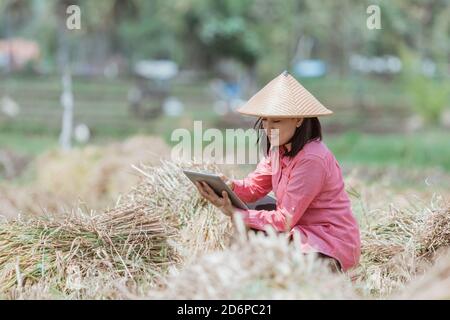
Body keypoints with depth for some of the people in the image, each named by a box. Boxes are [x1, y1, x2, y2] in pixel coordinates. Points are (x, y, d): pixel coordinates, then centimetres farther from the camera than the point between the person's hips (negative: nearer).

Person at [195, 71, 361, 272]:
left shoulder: (312, 159, -25)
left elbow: (285, 220, -23)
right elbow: (254, 187, 3)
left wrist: (235, 214, -23)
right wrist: (230, 186, -19)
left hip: (331, 249, -9)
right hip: (302, 231, 9)